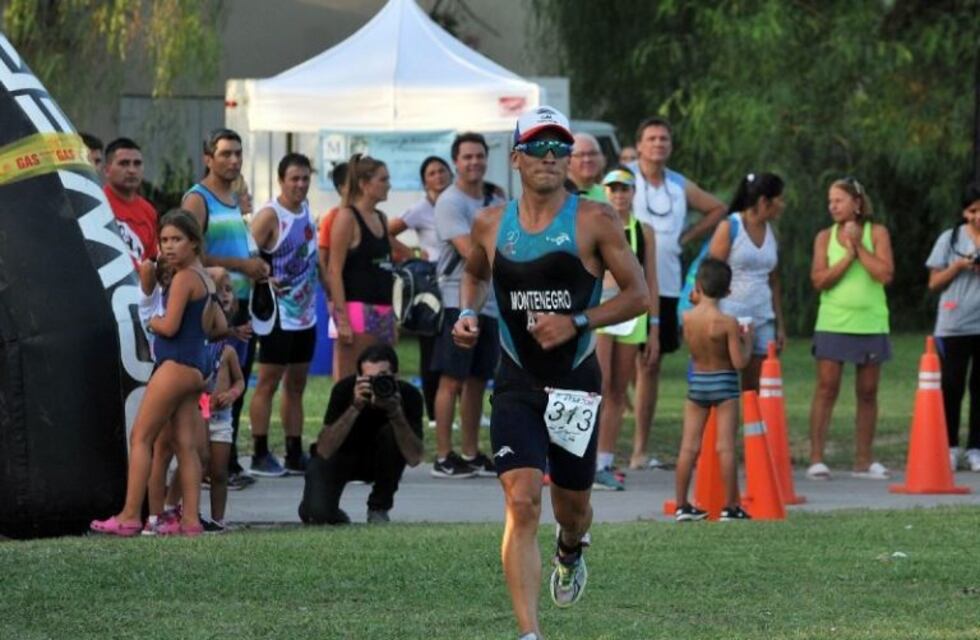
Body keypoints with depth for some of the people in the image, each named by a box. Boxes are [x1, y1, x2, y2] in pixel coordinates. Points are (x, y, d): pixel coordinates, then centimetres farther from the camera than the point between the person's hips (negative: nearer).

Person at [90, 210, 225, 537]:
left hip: (176, 365, -9)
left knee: (140, 437, -6)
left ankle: (130, 517, -8)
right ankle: (191, 519, 0)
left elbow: (169, 326, -17)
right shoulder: (204, 279, 16)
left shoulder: (183, 278, -12)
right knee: (186, 445, 5)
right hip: (196, 367, 9)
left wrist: (150, 320, 1)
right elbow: (219, 326, 20)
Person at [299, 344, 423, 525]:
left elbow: (414, 458, -32)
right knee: (317, 514, -29)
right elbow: (324, 451, -35)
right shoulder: (345, 389, -28)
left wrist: (396, 412, -43)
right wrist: (355, 407, -45)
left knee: (390, 434, -31)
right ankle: (335, 515, 11)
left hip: (378, 461, 2)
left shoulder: (408, 395, -24)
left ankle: (378, 509, -9)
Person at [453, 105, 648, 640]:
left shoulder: (593, 221, -7)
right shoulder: (490, 225, 2)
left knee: (571, 505, 16)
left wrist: (577, 322, -18)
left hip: (575, 384, 0)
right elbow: (473, 273, 24)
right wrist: (468, 314, 3)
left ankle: (571, 553, 55)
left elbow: (638, 295, -6)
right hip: (517, 384, 0)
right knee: (522, 503, -16)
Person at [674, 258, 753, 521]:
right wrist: (747, 340, 3)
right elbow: (739, 362, -15)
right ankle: (730, 506, 1)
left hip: (696, 381, 4)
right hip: (724, 383, -4)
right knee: (725, 446, -1)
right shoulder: (727, 322, -15)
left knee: (689, 445, 6)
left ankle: (682, 505, 8)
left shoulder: (687, 318, -5)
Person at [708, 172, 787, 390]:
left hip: (762, 320, 6)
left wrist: (780, 325, 14)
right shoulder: (730, 227, -4)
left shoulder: (770, 233, 13)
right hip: (731, 316, -6)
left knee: (757, 388, 3)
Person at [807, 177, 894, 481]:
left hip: (871, 323, 0)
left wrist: (859, 246, -10)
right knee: (826, 389, -6)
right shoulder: (825, 237, 6)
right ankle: (816, 458, -6)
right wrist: (848, 254, -12)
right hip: (833, 324, 0)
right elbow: (819, 280, -5)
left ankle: (864, 460, 12)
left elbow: (885, 274, -10)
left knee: (868, 392, 5)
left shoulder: (876, 233, 3)